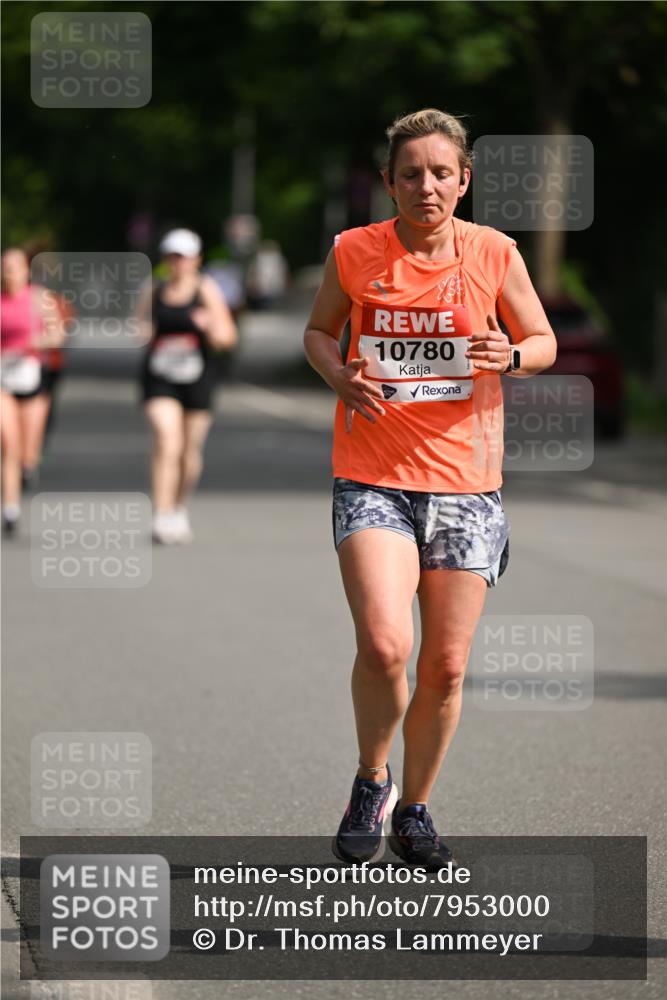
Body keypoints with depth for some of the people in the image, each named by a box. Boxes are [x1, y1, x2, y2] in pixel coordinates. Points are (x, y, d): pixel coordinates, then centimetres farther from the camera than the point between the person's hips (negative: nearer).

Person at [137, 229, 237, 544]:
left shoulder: (206, 290, 1)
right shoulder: (153, 293, 6)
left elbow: (227, 338, -1)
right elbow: (140, 329, 19)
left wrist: (210, 326, -23)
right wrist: (141, 333, -5)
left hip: (197, 377, 0)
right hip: (160, 379, 0)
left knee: (190, 452, 9)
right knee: (167, 443, -18)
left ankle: (179, 508, 35)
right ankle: (162, 518, -22)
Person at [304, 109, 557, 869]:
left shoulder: (493, 254, 0)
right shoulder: (354, 252, -1)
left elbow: (543, 342, 12)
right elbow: (318, 330, 15)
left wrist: (511, 356, -12)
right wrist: (341, 376, -6)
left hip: (464, 481, 2)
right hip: (372, 477, -2)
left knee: (446, 666, 4)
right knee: (384, 645, -19)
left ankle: (414, 811, 25)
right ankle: (371, 781, 8)